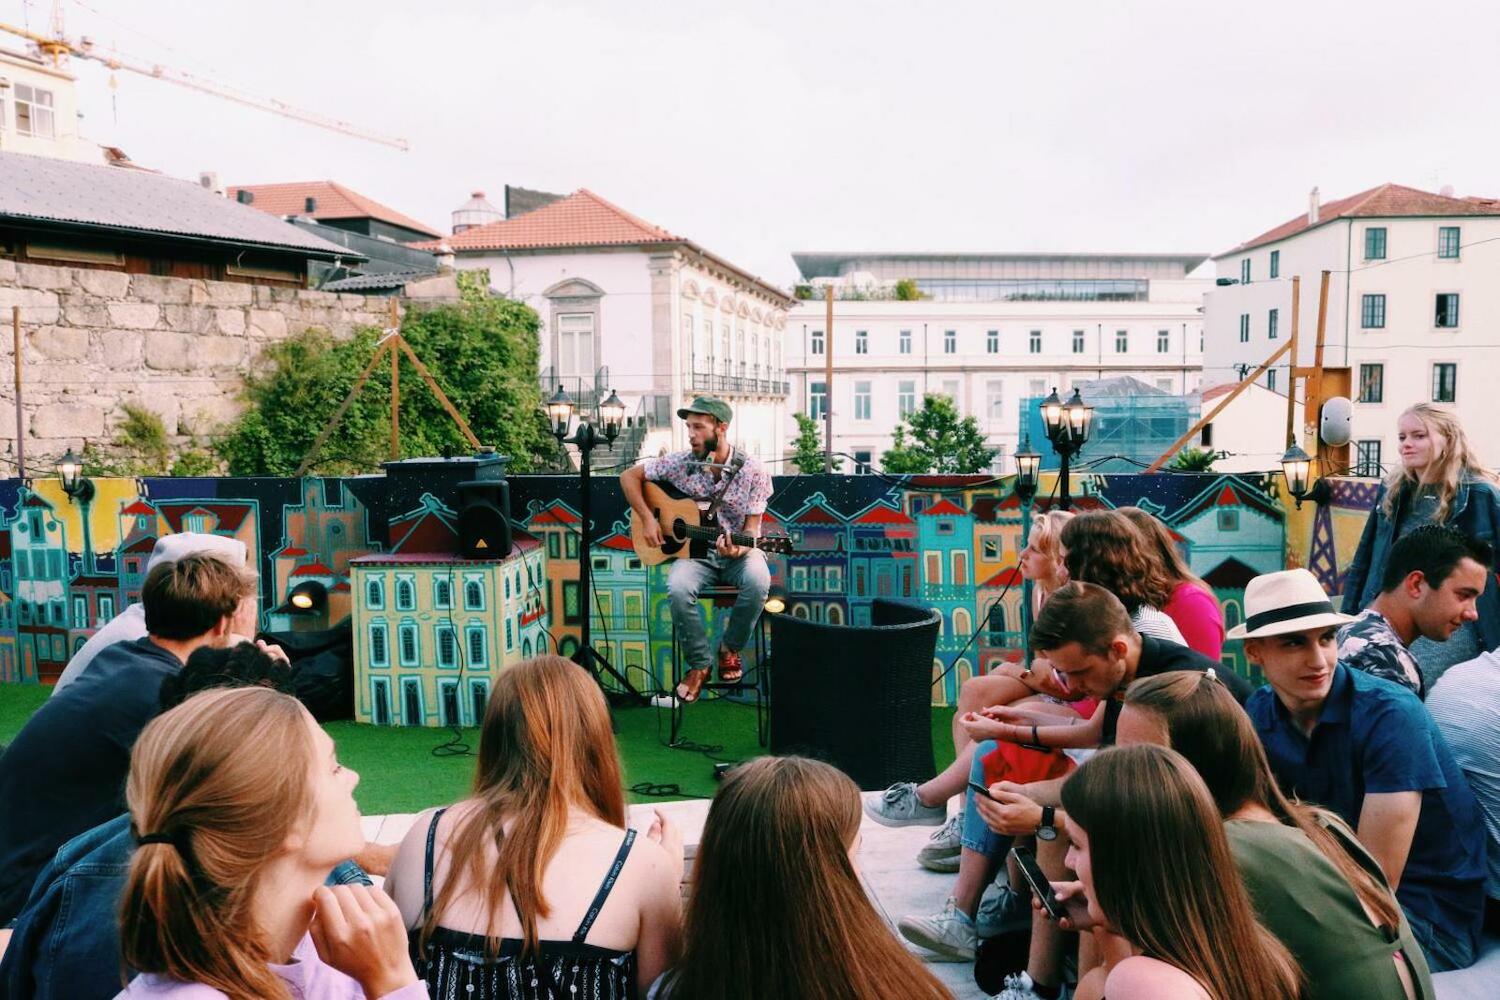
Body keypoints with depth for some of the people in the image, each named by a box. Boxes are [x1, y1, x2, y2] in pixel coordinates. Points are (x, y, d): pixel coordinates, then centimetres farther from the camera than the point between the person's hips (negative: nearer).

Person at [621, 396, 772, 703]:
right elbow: (629, 476, 5)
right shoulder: (680, 463, -4)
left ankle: (730, 648, -6)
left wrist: (740, 549, -30)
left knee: (758, 582, -35)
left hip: (739, 552, -1)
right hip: (694, 551, 1)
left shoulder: (752, 470, -9)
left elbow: (752, 527, -8)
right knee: (677, 588, -32)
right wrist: (647, 519, -7)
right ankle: (700, 663, -10)